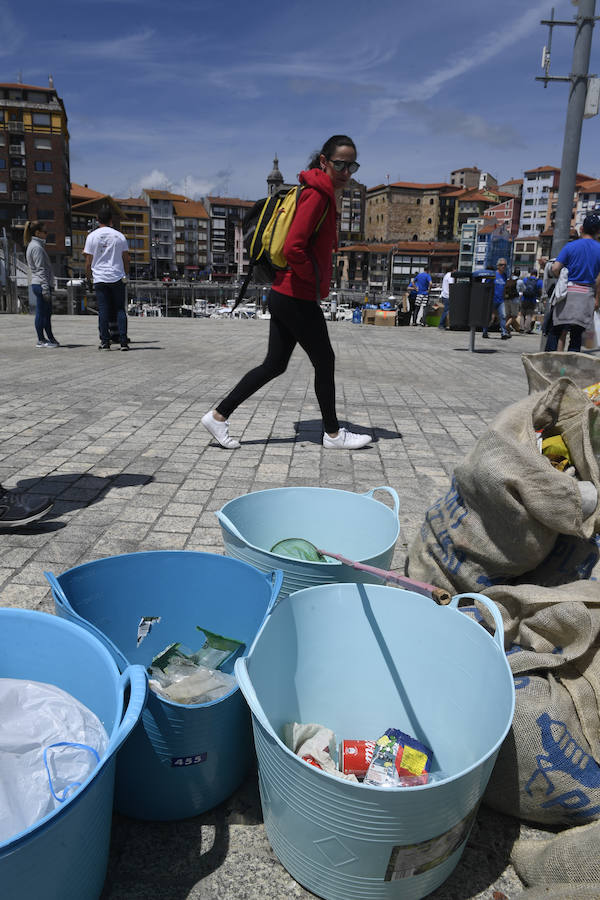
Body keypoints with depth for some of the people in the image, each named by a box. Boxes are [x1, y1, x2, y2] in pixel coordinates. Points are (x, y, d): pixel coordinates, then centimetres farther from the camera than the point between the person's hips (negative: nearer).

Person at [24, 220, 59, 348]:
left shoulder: (34, 245, 18)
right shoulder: (36, 247, -12)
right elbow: (41, 270, -18)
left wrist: (47, 287, 20)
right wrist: (45, 289, -21)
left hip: (38, 284, 10)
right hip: (41, 284, -10)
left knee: (47, 312, 14)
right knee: (41, 312, -3)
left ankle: (50, 338, 22)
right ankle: (41, 340, 3)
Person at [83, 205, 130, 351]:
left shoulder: (92, 236, 1)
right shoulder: (120, 236, 2)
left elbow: (88, 260, 2)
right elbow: (126, 258, 5)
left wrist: (88, 276, 15)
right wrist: (126, 274, 18)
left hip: (100, 278, 0)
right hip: (118, 278, 0)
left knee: (103, 311, 3)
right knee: (120, 310, 4)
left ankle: (105, 342, 2)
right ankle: (123, 342, -1)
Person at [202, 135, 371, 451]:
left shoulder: (322, 196, 17)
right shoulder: (317, 196, -15)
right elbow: (293, 249, -26)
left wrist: (318, 278, 17)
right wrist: (315, 280, -13)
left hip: (284, 295, 10)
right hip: (299, 298, -10)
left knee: (274, 364, 11)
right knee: (324, 362, 4)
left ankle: (218, 415, 14)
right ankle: (333, 434, 19)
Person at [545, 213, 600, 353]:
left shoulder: (570, 246, 1)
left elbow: (555, 269, -7)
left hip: (567, 293, 0)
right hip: (587, 295, 0)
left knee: (556, 330, 7)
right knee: (576, 334, 4)